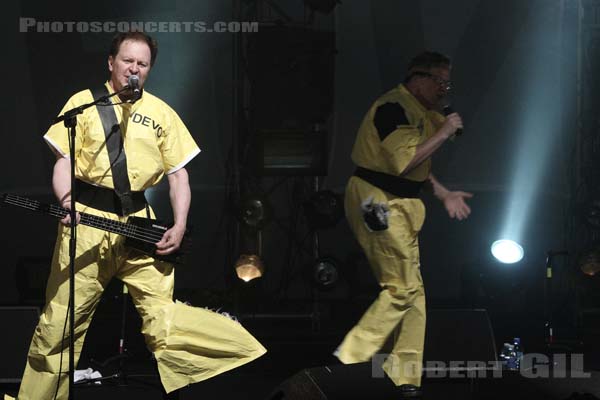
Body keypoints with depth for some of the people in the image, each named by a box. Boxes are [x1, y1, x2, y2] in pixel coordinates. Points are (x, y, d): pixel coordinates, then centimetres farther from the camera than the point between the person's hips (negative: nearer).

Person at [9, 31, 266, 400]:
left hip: (140, 224, 2)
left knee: (162, 315, -9)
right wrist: (66, 202, -19)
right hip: (87, 218, -2)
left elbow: (178, 173, 12)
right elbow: (64, 161, 1)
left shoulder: (162, 113, 11)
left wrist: (179, 226, -2)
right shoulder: (84, 103, 5)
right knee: (61, 320, 0)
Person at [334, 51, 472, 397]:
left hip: (399, 205, 11)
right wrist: (443, 133, -18)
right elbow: (404, 162, -25)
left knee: (413, 291, 11)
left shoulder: (421, 112, 16)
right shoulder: (393, 108, -17)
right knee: (402, 287, -12)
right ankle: (349, 359, -9)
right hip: (378, 203, -11)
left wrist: (444, 194, 15)